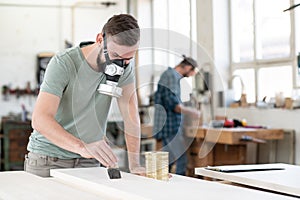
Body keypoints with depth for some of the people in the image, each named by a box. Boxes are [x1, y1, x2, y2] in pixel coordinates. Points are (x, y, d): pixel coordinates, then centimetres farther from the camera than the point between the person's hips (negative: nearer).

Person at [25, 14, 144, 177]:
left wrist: (134, 165, -19)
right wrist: (82, 147, -43)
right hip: (48, 160, -3)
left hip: (89, 162, 3)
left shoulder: (124, 66, -5)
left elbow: (130, 114, -7)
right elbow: (40, 119, -28)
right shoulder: (64, 63, -19)